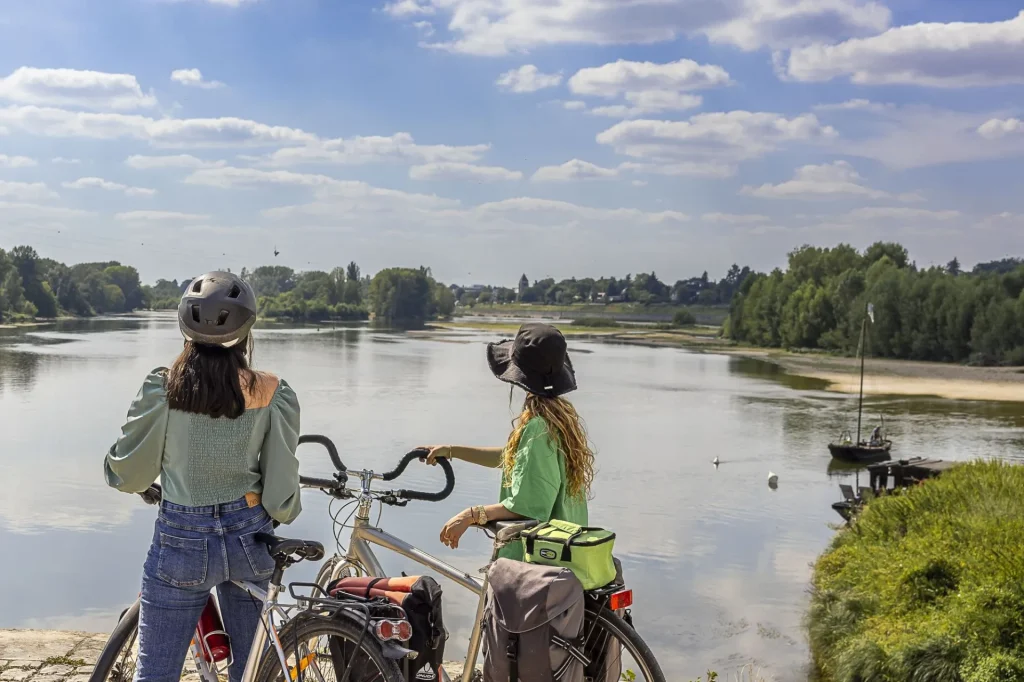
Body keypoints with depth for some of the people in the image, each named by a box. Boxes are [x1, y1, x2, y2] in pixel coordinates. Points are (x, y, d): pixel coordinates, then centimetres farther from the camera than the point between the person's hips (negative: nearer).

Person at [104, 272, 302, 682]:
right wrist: (284, 511, 16)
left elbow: (126, 475, -4)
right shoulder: (273, 394, -9)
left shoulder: (162, 388, -10)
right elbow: (281, 494, -7)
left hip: (182, 540, -1)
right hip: (250, 537, 2)